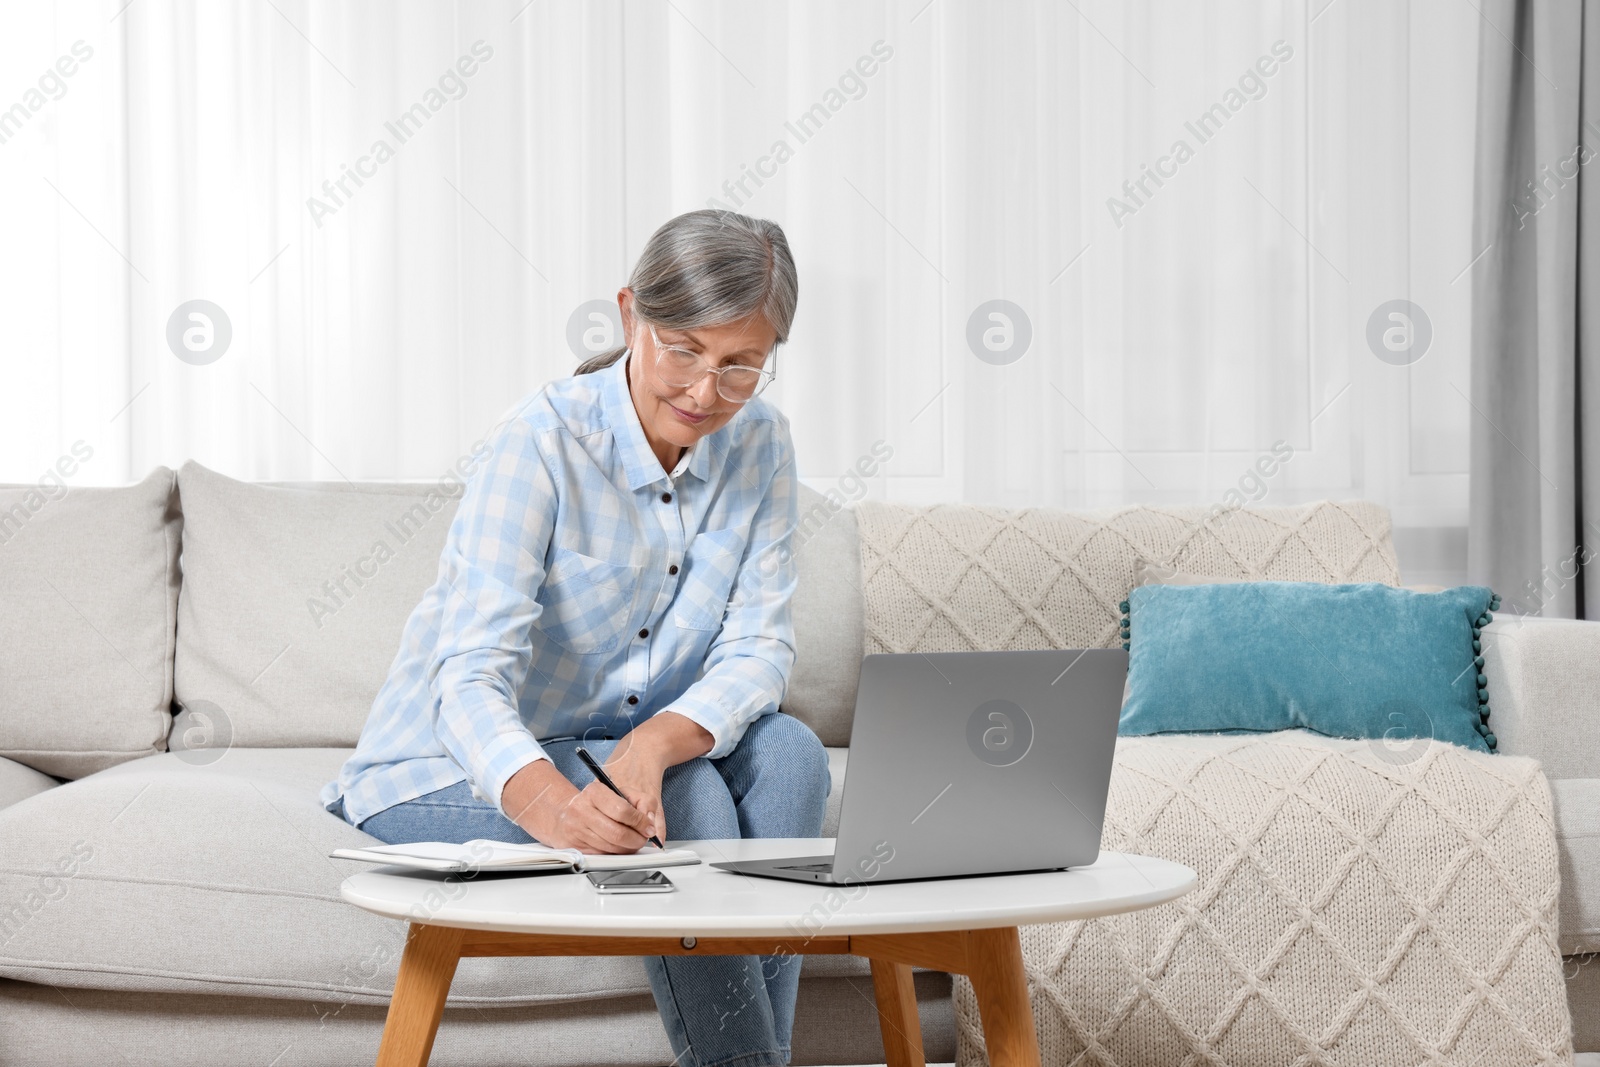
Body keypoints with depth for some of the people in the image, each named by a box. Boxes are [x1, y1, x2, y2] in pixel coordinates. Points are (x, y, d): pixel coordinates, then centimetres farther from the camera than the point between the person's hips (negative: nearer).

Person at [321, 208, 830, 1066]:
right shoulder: (543, 440, -23)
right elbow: (470, 674, -32)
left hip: (616, 748, 5)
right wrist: (545, 799, -54)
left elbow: (757, 649, -11)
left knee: (785, 751, -22)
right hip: (460, 765, -5)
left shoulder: (759, 445, -6)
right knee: (686, 796, -29)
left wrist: (654, 744, -33)